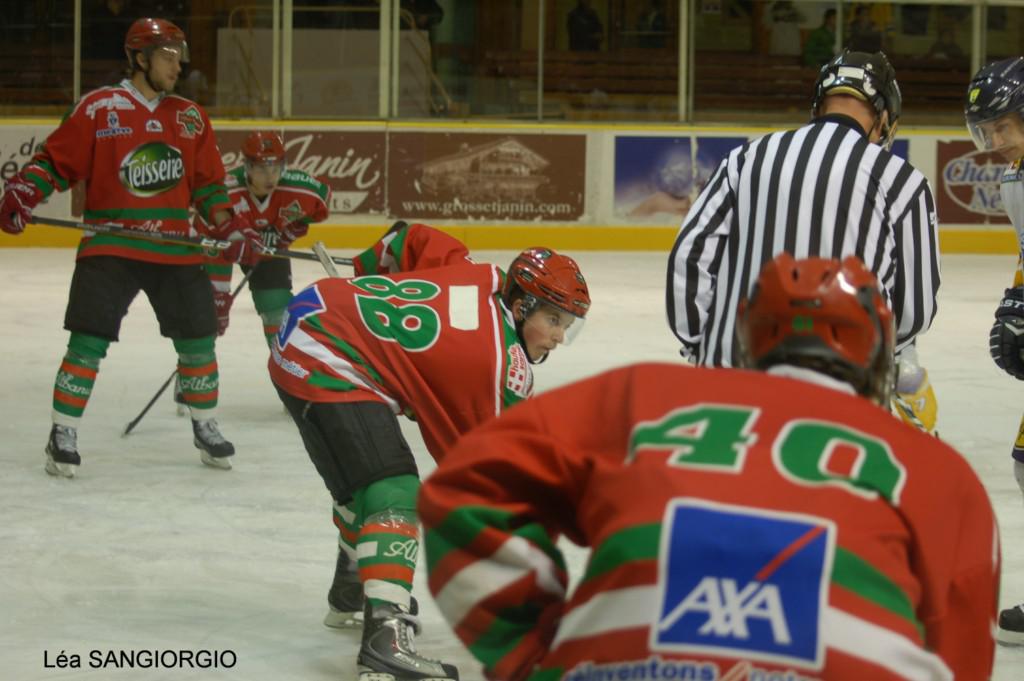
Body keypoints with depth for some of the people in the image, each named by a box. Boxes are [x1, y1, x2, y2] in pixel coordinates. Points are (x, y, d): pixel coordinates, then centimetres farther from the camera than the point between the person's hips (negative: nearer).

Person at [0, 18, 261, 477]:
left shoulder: (190, 118, 10)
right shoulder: (98, 108, -4)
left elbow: (207, 183, 15)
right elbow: (56, 160, -3)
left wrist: (231, 226, 3)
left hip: (175, 249, 4)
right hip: (109, 246, -4)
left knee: (198, 338, 7)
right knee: (88, 340, -11)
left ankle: (205, 428, 26)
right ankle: (62, 435, 1)